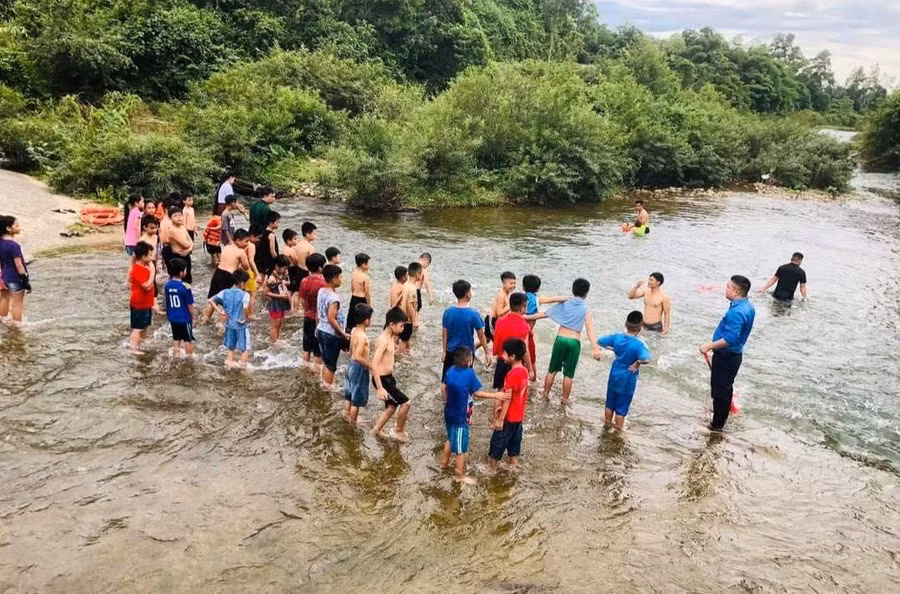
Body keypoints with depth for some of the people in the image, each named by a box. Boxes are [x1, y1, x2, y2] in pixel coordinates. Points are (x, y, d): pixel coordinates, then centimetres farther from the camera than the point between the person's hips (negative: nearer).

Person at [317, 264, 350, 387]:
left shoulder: (321, 291, 1)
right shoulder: (334, 298, -24)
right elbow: (331, 319, -25)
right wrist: (343, 333, -17)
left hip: (321, 330, 9)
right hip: (332, 334, -9)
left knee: (325, 362, 20)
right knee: (331, 366, 5)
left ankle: (324, 385, 30)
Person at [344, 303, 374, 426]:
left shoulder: (353, 330, 0)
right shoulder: (363, 337, -27)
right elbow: (358, 357, -33)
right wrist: (370, 366, -22)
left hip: (351, 365, 9)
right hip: (359, 369, -9)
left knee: (350, 396, 24)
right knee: (357, 399, 8)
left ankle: (346, 416, 39)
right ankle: (353, 423, 21)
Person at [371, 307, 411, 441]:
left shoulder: (391, 337, 6)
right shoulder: (383, 340, -24)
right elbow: (374, 365, -29)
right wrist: (380, 388, -30)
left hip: (389, 377, 10)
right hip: (382, 379, -10)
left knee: (392, 407, 19)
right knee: (405, 403, -6)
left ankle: (377, 429, 37)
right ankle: (398, 431, 12)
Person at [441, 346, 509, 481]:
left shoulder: (450, 371, -6)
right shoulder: (469, 373, -25)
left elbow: (445, 389, 5)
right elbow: (477, 393, -15)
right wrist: (496, 395, -7)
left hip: (449, 414, 7)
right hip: (461, 417, -7)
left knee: (451, 439, 29)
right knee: (461, 447, 10)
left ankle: (444, 462, 45)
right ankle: (460, 475, 23)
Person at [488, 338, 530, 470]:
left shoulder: (512, 375, -26)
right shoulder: (524, 371, 1)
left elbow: (508, 399, -23)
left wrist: (500, 419, -17)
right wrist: (501, 407, 15)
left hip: (509, 417, -8)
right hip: (518, 415, 8)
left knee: (498, 439, 8)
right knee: (515, 438, 20)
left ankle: (492, 464, 20)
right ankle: (514, 461, 31)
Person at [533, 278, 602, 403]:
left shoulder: (564, 303, 3)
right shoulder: (585, 309, -5)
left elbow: (545, 313, 6)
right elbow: (590, 330, -15)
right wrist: (595, 348, -22)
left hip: (560, 339, 2)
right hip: (574, 342, -2)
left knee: (552, 369, 16)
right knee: (568, 374, 9)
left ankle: (545, 394, 23)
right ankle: (565, 399, 16)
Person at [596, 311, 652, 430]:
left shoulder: (617, 337, -11)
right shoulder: (638, 344, -26)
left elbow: (599, 341, 2)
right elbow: (646, 359, -44)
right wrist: (637, 363, -24)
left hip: (614, 375, 5)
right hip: (627, 379, -5)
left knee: (610, 403, 22)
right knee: (621, 408, 11)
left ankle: (607, 425, 38)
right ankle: (618, 429, 24)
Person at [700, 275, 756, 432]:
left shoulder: (736, 312, -28)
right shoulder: (748, 307, 4)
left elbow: (730, 338, -35)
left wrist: (709, 346, -28)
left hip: (726, 356, -10)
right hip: (733, 354, 10)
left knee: (719, 390, 4)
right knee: (725, 387, 24)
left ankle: (717, 424, 15)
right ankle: (721, 417, 40)